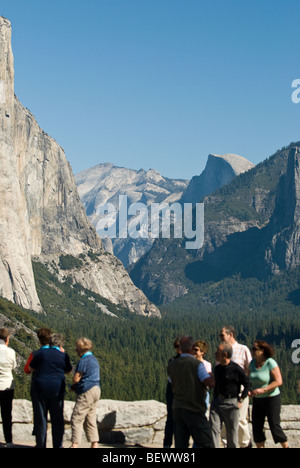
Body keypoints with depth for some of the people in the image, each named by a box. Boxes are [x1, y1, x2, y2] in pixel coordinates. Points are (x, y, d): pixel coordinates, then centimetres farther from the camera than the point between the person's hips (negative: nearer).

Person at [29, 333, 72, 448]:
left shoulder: (40, 353, 1)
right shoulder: (63, 356, -1)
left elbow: (31, 368, 10)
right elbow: (68, 371, 15)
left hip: (41, 388, 1)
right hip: (57, 390, -1)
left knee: (40, 418, 8)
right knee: (57, 419, 7)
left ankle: (40, 445, 10)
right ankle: (57, 445, 8)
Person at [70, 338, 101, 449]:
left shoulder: (84, 360, -13)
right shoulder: (94, 359, 15)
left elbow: (76, 378, -15)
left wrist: (74, 385, 9)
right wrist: (76, 386, 12)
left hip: (87, 392, -9)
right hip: (96, 389, 9)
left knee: (77, 419, -7)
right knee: (90, 419, 13)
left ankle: (75, 444, -11)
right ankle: (94, 444, 12)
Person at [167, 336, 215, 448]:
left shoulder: (172, 365, 6)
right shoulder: (197, 364, -13)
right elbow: (212, 383, -19)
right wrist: (210, 375, 1)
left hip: (177, 409, 6)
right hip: (194, 410, -6)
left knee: (180, 444, 9)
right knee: (205, 444, 0)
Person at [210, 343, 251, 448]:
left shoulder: (236, 368, -9)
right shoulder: (217, 368, 9)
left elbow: (247, 384, -2)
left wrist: (240, 401, -5)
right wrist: (215, 398, 15)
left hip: (231, 403, -5)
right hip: (217, 402, 5)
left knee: (232, 432, 6)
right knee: (214, 429, -6)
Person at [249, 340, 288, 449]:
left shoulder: (270, 363, -16)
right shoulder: (252, 363, 2)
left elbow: (278, 381, -20)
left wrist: (262, 390, -26)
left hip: (271, 398, -6)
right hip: (257, 400, 6)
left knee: (275, 426, -3)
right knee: (256, 428, 3)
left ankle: (286, 446, 16)